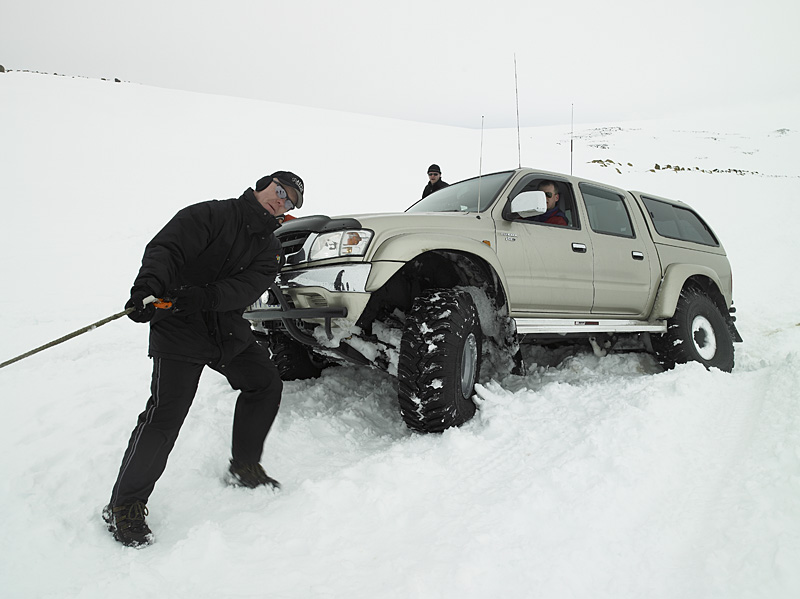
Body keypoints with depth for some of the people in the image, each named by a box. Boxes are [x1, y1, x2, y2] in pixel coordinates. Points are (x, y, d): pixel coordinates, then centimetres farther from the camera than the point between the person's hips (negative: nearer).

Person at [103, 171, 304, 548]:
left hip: (229, 330, 6)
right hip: (180, 329, -6)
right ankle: (125, 505, 5)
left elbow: (247, 287, -10)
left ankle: (244, 466, 24)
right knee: (166, 414, -11)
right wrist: (148, 285, -37)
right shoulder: (212, 215, -5)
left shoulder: (270, 250, 9)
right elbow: (165, 248, -17)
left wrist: (201, 297, -28)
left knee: (266, 383, 5)